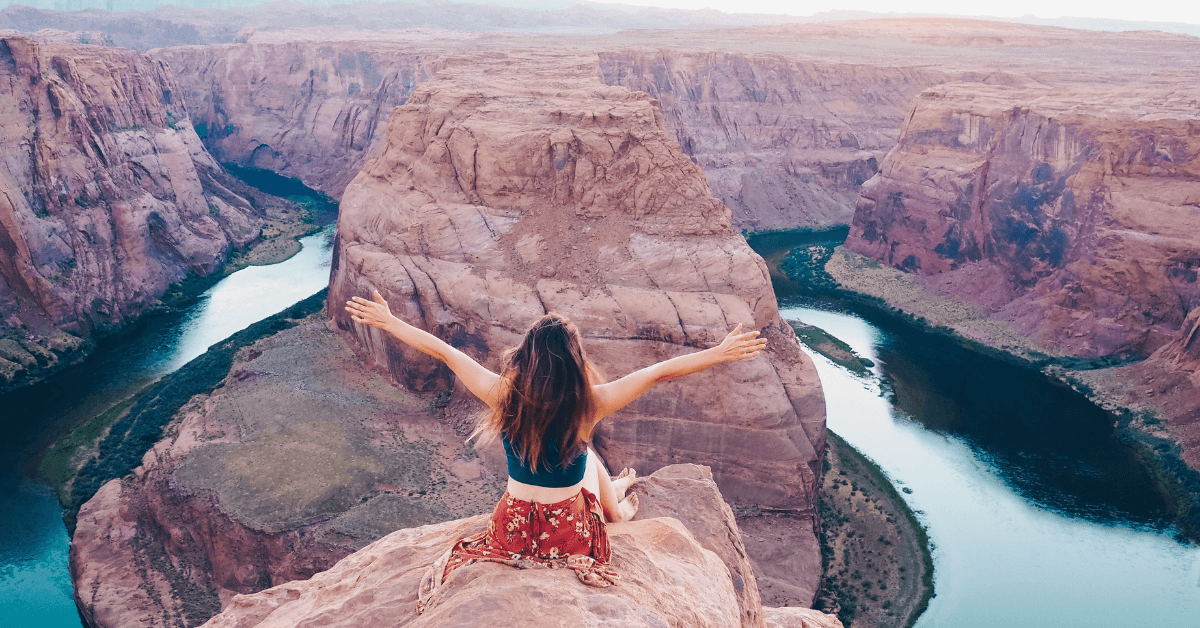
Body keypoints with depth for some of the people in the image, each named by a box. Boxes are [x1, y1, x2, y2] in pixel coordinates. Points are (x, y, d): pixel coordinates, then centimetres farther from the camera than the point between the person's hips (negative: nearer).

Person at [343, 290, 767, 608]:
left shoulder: (502, 395, -21)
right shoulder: (589, 404, -25)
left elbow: (442, 351, -10)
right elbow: (662, 371, -18)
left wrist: (387, 322, 1)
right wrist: (720, 353, -10)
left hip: (514, 532, 2)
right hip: (572, 537, -2)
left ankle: (614, 492, 58)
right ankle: (619, 506, 56)